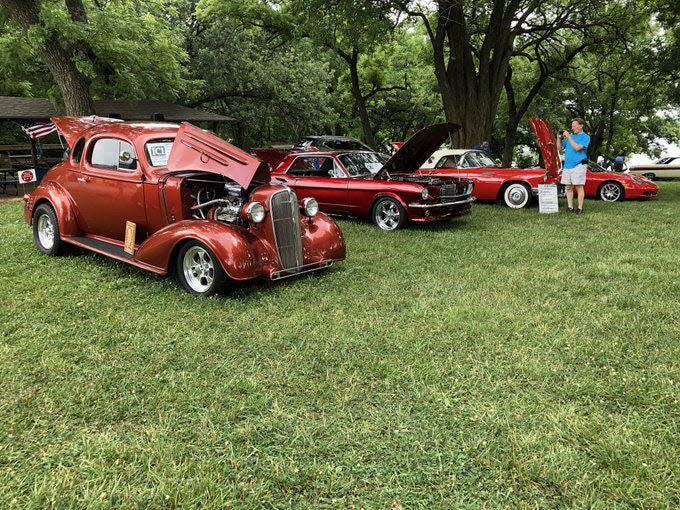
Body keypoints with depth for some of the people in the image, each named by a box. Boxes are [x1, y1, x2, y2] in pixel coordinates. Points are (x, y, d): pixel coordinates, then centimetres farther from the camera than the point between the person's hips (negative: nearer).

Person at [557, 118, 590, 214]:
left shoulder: (585, 137, -2)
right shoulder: (570, 136, 17)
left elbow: (577, 147, -17)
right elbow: (560, 148, 19)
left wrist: (568, 137, -14)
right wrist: (559, 138, 4)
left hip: (578, 165, -6)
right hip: (567, 165, 6)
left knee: (579, 187, -5)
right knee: (568, 187, 6)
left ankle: (580, 208, -2)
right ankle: (570, 207, 11)